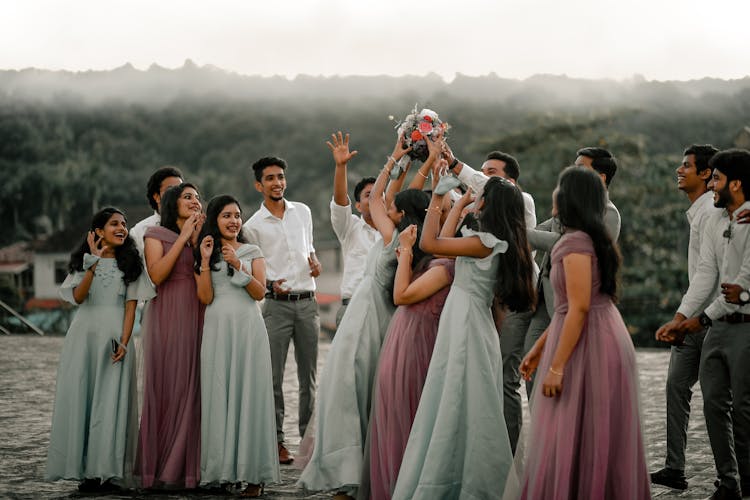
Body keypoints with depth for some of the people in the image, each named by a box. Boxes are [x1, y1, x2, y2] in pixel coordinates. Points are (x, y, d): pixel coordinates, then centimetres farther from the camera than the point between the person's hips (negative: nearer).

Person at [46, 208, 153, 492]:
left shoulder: (130, 263, 9)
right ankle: (83, 467, 2)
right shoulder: (83, 261, 9)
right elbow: (78, 297, -7)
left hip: (114, 337, -1)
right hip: (84, 334, 1)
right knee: (80, 397, -3)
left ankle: (106, 471, -6)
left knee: (111, 402, -6)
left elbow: (131, 306, 2)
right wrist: (94, 263, -16)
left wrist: (124, 342, -10)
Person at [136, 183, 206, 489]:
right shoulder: (156, 234, 4)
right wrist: (183, 238, -10)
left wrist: (197, 240, -5)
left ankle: (186, 467, 6)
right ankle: (160, 470, 2)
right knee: (165, 388, -4)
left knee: (192, 389, 0)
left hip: (196, 316, 4)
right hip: (167, 316, -4)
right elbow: (156, 275, -12)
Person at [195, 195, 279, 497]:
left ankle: (253, 473, -2)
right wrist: (205, 261, -7)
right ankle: (222, 469, 5)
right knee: (219, 394, -1)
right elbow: (205, 297, -1)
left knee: (249, 393, -4)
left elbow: (260, 293, -1)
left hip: (248, 327, -1)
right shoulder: (204, 254, 10)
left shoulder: (252, 252, 10)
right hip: (217, 328, 1)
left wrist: (238, 265, -11)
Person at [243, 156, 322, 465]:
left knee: (309, 374, 6)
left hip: (307, 301, 3)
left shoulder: (303, 212, 11)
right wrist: (270, 285, -16)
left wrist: (315, 263, 6)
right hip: (277, 303, -3)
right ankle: (275, 440, 3)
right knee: (273, 375, -4)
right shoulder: (253, 225, 0)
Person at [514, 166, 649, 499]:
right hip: (602, 338, 10)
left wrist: (556, 366, -21)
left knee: (574, 440, -4)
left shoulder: (576, 241, -15)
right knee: (601, 442, 13)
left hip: (587, 346, -10)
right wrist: (539, 349, 20)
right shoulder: (592, 238, 14)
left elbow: (579, 308, -21)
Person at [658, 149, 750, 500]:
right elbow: (705, 273, 6)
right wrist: (679, 319, -5)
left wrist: (703, 318, -13)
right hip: (718, 326, 7)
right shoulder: (714, 221, 11)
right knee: (714, 402, 6)